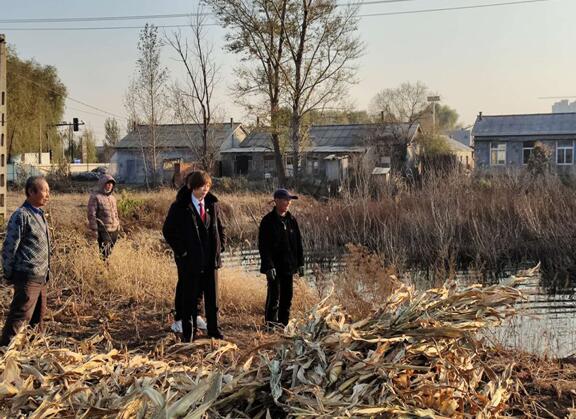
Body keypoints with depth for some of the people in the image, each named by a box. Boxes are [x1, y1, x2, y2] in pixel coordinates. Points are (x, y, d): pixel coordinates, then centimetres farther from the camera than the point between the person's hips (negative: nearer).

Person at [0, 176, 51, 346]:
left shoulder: (39, 214, 12)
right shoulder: (21, 216, -16)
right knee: (20, 315, -6)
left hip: (41, 276, 9)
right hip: (28, 277, -9)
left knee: (38, 315, 18)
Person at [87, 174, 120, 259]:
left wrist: (118, 225, 19)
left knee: (112, 252, 10)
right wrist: (94, 230, -14)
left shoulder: (112, 197, 14)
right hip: (103, 231, -7)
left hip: (114, 230, 7)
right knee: (105, 253, -8)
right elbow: (91, 214, -11)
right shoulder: (95, 197, -9)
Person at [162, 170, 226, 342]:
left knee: (212, 296, 10)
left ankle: (213, 329, 22)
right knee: (190, 297, 4)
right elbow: (168, 230, -4)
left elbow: (220, 228, 17)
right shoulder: (179, 207, -8)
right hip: (189, 260, -4)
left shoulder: (213, 204, 6)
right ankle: (189, 331, 16)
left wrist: (220, 247, 6)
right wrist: (180, 251, -8)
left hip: (211, 259, 4)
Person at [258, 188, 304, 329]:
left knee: (287, 296, 9)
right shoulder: (268, 221, -9)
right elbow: (263, 246, -12)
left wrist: (300, 263, 10)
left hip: (289, 266, 6)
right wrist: (269, 266, -18)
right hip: (274, 267, -6)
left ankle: (283, 324, 19)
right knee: (274, 295, -4)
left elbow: (299, 243, 14)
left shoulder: (291, 220, 9)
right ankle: (271, 325, 5)